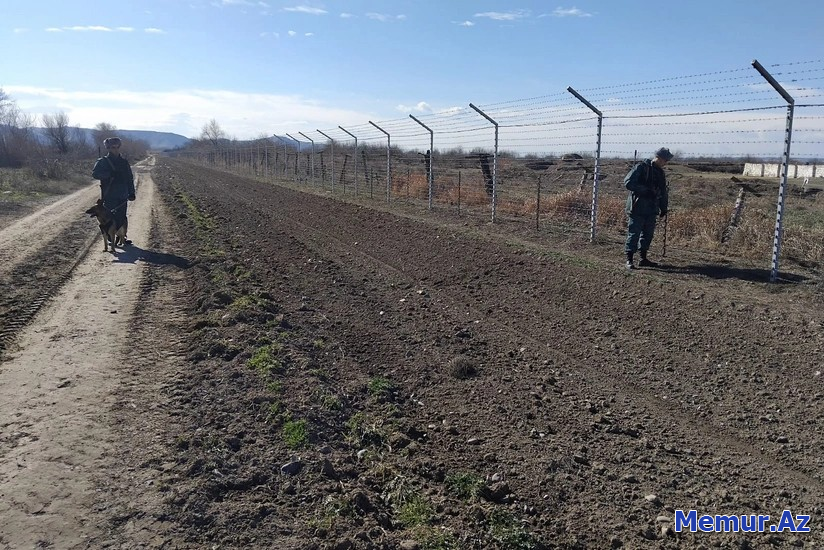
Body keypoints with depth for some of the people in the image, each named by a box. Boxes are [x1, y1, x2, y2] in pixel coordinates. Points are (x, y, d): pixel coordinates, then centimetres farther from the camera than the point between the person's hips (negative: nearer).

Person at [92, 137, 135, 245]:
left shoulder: (124, 162, 11)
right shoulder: (103, 161, -2)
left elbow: (130, 178, 15)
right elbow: (95, 174, -14)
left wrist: (131, 192, 10)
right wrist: (109, 174, -24)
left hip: (122, 195, 4)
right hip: (109, 196, -4)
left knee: (122, 218, 6)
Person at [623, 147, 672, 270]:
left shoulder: (660, 172, 15)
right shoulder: (641, 167, -8)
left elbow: (663, 192, 23)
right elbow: (628, 183, -17)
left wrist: (663, 208, 18)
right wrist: (645, 190, -20)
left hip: (652, 209, 8)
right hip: (638, 208, -8)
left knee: (648, 233, 10)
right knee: (634, 233, -6)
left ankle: (643, 258, 19)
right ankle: (629, 260, -1)